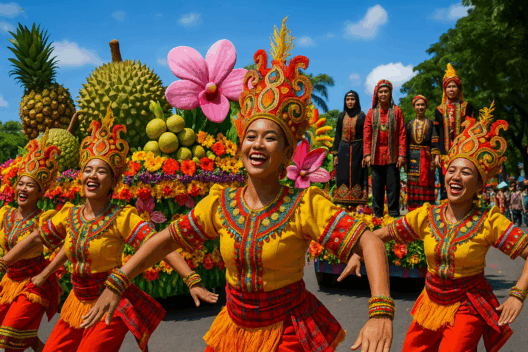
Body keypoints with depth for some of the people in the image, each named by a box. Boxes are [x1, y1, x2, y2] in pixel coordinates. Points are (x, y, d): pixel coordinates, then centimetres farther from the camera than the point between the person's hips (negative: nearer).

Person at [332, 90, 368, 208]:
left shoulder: (361, 116, -1)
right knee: (343, 176, 1)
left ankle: (355, 204, 3)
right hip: (343, 151, 3)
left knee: (356, 176, -2)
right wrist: (335, 154, 4)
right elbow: (337, 135, 10)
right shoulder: (342, 116, 9)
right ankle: (344, 205, 7)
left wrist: (364, 156, -11)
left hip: (357, 150, -3)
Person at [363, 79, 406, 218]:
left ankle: (394, 214, 5)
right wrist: (367, 154, -3)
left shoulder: (396, 111, 4)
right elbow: (366, 135, 6)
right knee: (377, 186, 6)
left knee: (393, 186, -1)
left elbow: (402, 134, 1)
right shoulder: (372, 112, 9)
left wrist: (402, 154, -6)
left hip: (392, 155, -2)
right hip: (376, 155, 2)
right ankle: (377, 214, 15)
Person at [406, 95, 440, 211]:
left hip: (426, 157, -1)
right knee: (413, 186, 0)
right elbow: (405, 142, 10)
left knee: (426, 185, -2)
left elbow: (434, 142, 0)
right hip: (413, 158, 2)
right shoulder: (410, 124, 12)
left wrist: (433, 159, -9)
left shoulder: (430, 123, 7)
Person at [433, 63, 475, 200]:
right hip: (445, 153, 2)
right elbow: (437, 134, 11)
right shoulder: (440, 110, 14)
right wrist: (437, 154, 2)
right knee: (446, 187, -2)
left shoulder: (466, 107, 9)